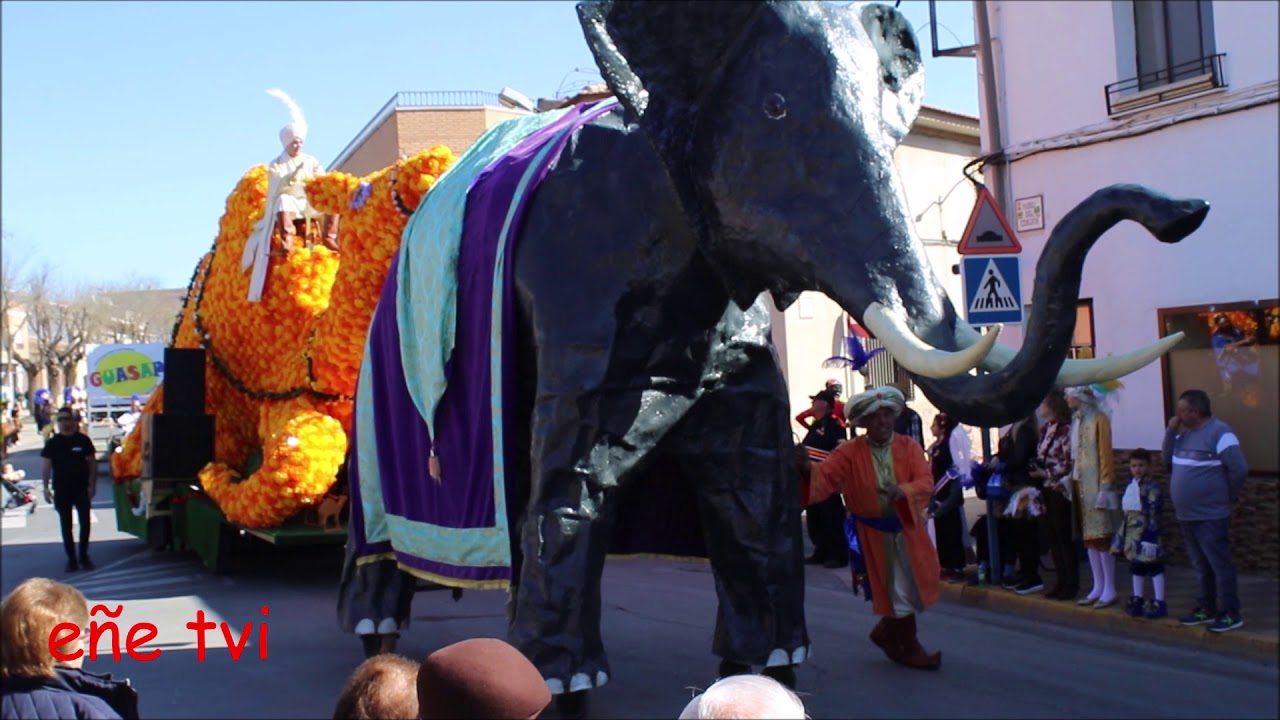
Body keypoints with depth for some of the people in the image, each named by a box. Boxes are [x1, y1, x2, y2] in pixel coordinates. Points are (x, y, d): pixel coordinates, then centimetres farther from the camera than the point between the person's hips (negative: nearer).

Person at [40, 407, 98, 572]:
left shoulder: (83, 440, -2)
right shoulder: (53, 443, 1)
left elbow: (92, 463, 0)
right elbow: (46, 466, 0)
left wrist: (92, 484, -6)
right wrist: (46, 487, -9)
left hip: (81, 488, -1)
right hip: (61, 490, 1)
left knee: (85, 523, -1)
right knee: (66, 525, 5)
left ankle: (84, 556, 13)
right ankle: (71, 559, 11)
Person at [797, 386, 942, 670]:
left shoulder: (909, 447, -6)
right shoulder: (849, 452, -11)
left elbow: (926, 483, -17)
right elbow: (824, 478, -21)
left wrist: (902, 491, -39)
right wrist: (807, 468, -44)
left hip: (907, 529, 3)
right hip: (873, 533, -3)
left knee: (917, 585, 11)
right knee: (898, 591, 4)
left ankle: (887, 632, 35)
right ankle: (909, 648, 22)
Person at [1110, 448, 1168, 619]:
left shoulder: (1151, 488, -14)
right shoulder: (1131, 486, 11)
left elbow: (1154, 514, -17)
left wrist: (1151, 535, -20)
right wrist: (1121, 535, 19)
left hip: (1146, 534, -8)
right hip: (1133, 534, 8)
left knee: (1154, 567, -1)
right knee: (1136, 568, 16)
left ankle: (1159, 602, 3)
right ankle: (1137, 599, 27)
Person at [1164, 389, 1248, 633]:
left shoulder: (1219, 433, -16)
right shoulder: (1186, 433, 11)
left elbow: (1240, 469, -19)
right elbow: (1168, 459, 14)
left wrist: (1228, 495, -6)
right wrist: (1170, 431, 2)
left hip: (1210, 516, -9)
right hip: (1186, 515, 9)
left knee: (1219, 565, -3)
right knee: (1201, 566, 16)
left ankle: (1230, 614, 4)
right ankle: (1207, 608, 25)